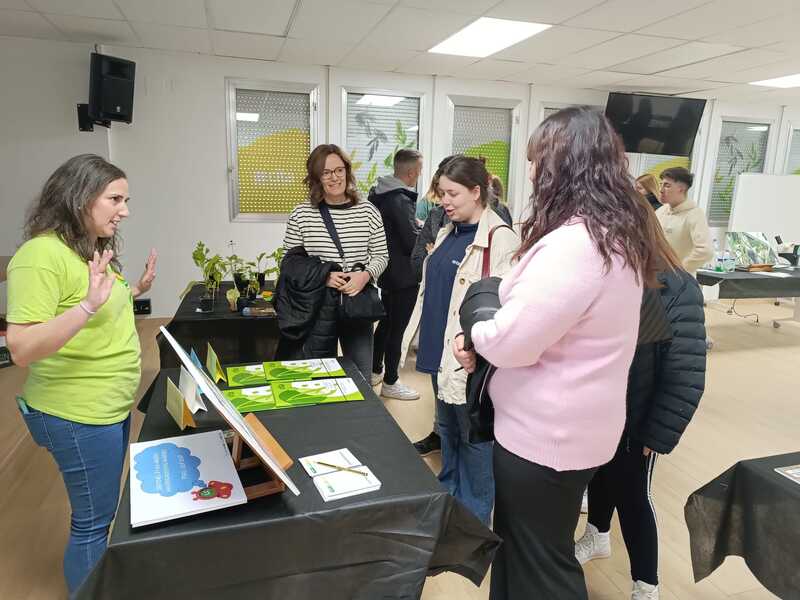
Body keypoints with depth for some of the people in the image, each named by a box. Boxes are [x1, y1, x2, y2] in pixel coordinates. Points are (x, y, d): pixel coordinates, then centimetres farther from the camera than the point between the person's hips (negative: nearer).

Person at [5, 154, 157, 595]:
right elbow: (21, 349, -26)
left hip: (111, 406, 9)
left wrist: (135, 290, 7)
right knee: (93, 522, 7)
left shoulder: (95, 247, 7)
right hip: (77, 414, -9)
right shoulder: (41, 254, -20)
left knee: (105, 510, 23)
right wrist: (89, 304, -36)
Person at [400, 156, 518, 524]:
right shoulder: (446, 234, 10)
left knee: (474, 438, 8)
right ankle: (448, 499, 42)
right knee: (447, 430, 22)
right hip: (439, 351, 8)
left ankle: (473, 519, 28)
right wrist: (415, 336, 16)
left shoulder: (500, 239, -15)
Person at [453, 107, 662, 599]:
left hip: (546, 433, -9)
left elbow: (511, 342, -26)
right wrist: (483, 336, 1)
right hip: (568, 425, 9)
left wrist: (474, 330, -5)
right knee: (521, 544, 27)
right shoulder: (616, 235, 5)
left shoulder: (573, 244, -28)